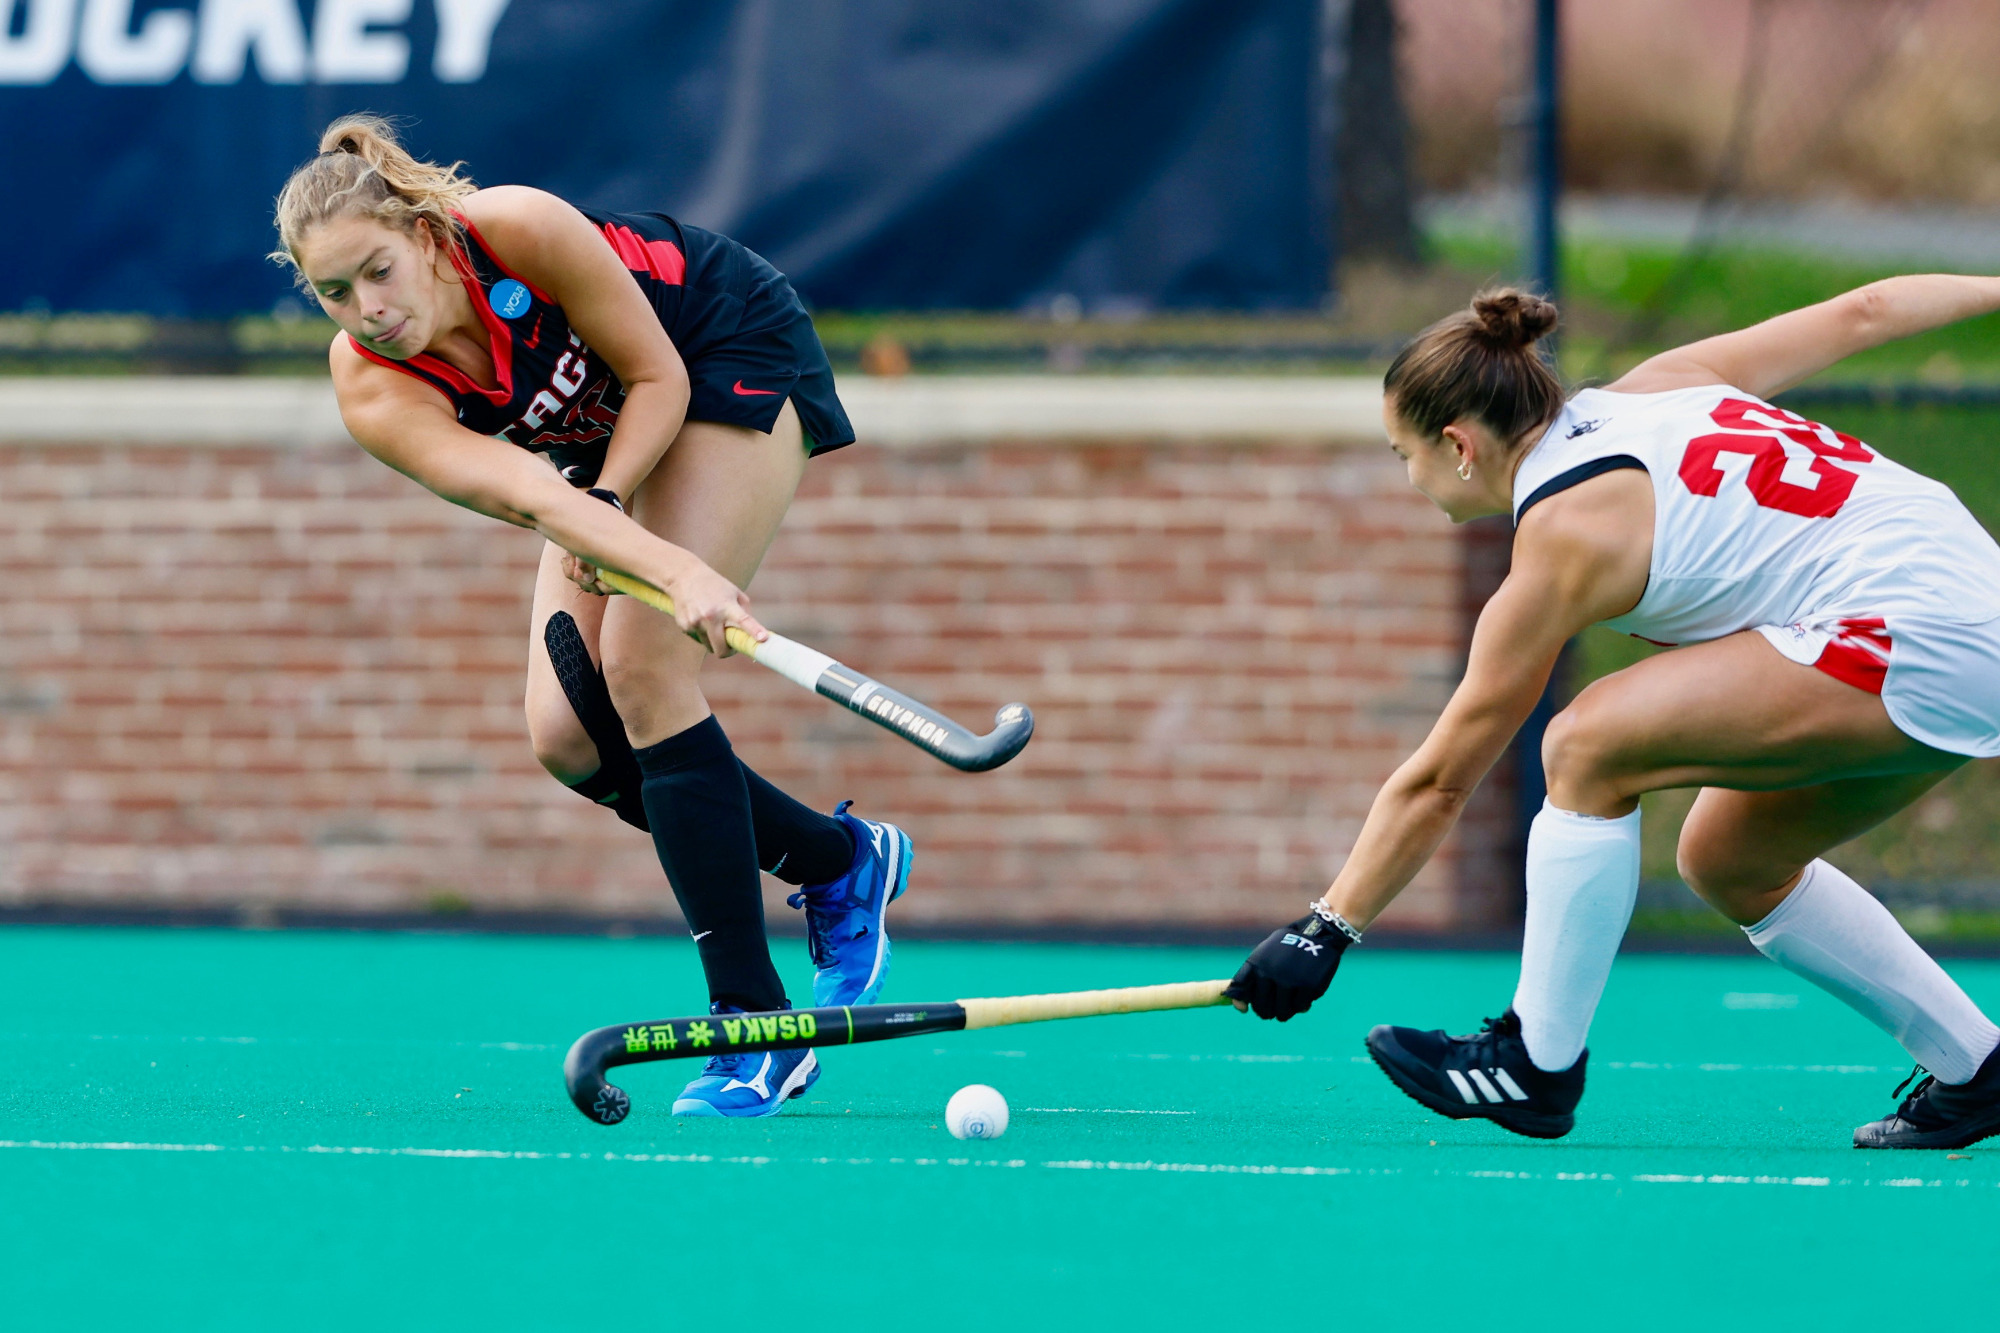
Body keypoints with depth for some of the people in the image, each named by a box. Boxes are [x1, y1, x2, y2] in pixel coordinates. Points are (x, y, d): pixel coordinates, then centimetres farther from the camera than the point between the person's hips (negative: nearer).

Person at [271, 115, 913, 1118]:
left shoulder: (522, 230, -33)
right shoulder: (372, 391, -24)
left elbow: (661, 376, -20)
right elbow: (518, 493, -40)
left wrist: (601, 508, -35)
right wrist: (673, 570, -54)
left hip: (736, 356, -6)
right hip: (604, 434, 6)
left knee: (642, 672, -21)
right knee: (567, 734, -6)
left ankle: (754, 1028, -20)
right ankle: (839, 862, 15)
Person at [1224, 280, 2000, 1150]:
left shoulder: (1563, 542, -7)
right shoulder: (1659, 387, 13)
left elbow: (1436, 782, -1)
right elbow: (1859, 312, 17)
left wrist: (1323, 931, 7)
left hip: (1916, 637, -10)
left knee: (1587, 747, -11)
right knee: (1727, 864, 19)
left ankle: (1538, 1063, -3)